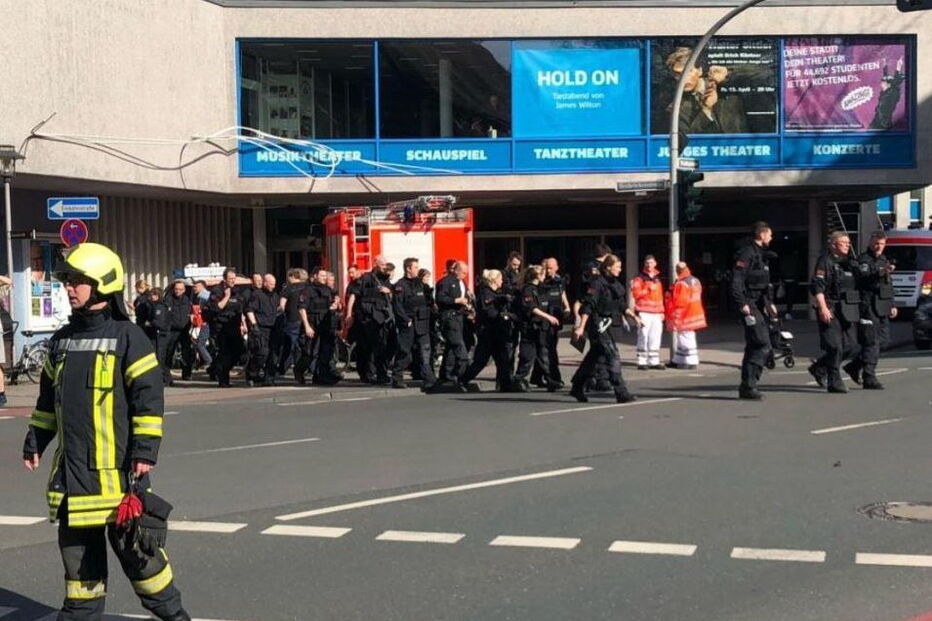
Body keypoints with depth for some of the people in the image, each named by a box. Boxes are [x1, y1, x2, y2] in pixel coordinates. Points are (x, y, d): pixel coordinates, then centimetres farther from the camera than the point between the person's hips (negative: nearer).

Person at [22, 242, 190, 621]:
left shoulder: (127, 337, -8)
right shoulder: (62, 340, 12)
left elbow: (149, 395, -11)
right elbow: (48, 396, 21)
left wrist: (145, 449, -14)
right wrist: (35, 441, 19)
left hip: (115, 464, -6)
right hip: (72, 464, 6)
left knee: (133, 544, 0)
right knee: (78, 547, 12)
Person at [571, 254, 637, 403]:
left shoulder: (616, 284, 13)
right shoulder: (597, 283, -13)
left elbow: (622, 306, 21)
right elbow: (588, 307, -17)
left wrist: (633, 316, 8)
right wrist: (581, 327, -21)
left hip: (607, 324, 9)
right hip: (598, 324, -9)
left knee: (593, 357, 15)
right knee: (612, 356, -11)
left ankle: (577, 389, 26)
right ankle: (621, 393, -11)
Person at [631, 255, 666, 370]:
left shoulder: (658, 279, 18)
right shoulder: (639, 278, 1)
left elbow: (660, 296, 19)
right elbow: (636, 293, -8)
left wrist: (661, 311, 16)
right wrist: (648, 289, -13)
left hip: (656, 313, 5)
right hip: (644, 312, -5)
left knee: (655, 338, 5)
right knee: (643, 337, -8)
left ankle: (654, 361, 10)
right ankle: (642, 362, -4)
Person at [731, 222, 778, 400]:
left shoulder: (760, 255, 20)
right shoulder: (747, 253, -12)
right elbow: (736, 280, -19)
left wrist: (769, 303, 23)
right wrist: (742, 303, -24)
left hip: (757, 305, 10)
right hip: (749, 305, -10)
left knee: (754, 346, 11)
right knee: (763, 346, -14)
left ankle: (747, 386, 16)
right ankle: (748, 385, -13)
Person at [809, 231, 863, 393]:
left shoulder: (851, 263, 18)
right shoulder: (826, 261, -4)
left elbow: (858, 286, 25)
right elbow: (818, 286, -12)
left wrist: (858, 309, 16)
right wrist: (823, 308, -21)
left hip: (849, 311, 7)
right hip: (831, 310, -7)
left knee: (852, 347, 5)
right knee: (835, 347, -8)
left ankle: (820, 368, 21)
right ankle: (834, 382, 1)